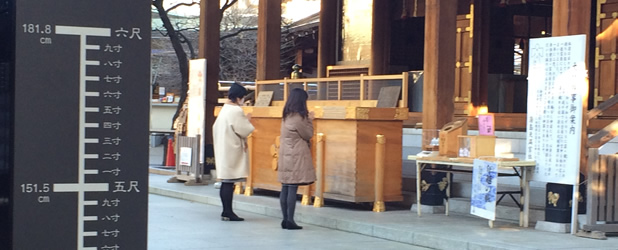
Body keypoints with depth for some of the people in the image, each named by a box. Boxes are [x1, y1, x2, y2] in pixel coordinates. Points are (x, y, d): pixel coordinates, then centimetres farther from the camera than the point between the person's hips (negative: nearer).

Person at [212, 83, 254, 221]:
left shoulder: (224, 109, 12)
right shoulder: (236, 111, -16)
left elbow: (216, 127, 18)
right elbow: (244, 130, -17)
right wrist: (248, 120, 1)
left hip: (223, 149, 9)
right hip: (232, 149, -9)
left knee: (226, 182, 11)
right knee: (229, 183, -6)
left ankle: (226, 212, 15)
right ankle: (228, 212, -4)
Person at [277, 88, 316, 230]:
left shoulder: (286, 116, 11)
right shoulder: (298, 117, -15)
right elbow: (308, 135, -6)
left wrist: (307, 120, 13)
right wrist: (310, 121, 5)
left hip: (286, 157, 9)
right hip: (296, 157, -9)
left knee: (285, 188, 7)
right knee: (293, 189, -6)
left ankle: (285, 220, 11)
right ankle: (290, 221, -5)